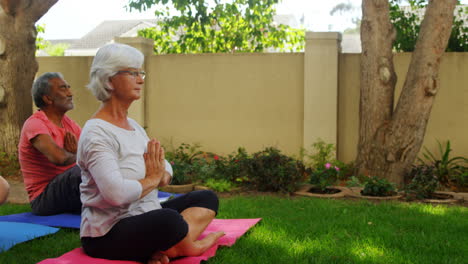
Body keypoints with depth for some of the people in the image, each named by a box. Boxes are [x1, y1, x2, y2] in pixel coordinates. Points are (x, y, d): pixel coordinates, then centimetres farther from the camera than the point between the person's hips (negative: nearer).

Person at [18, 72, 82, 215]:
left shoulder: (69, 123, 13)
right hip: (43, 198, -8)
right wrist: (77, 155, -8)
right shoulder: (34, 124, -11)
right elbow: (58, 157, -29)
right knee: (82, 170, -32)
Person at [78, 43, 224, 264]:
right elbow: (116, 193, -31)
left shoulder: (133, 126, 13)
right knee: (168, 219, -38)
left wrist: (161, 176, -6)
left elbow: (165, 168, 19)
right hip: (107, 235, -10)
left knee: (207, 198, 4)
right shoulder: (96, 133, -17)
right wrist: (151, 180, -12)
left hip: (144, 217, 10)